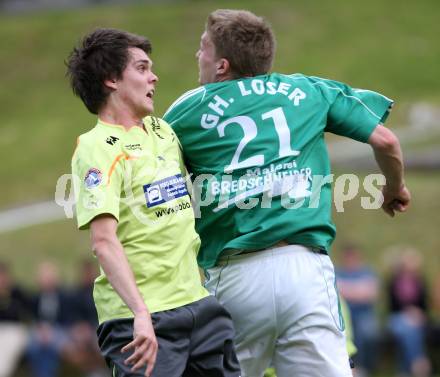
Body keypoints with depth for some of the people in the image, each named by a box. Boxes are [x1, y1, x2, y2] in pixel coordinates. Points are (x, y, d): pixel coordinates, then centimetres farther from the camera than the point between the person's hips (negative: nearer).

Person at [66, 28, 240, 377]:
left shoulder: (162, 131, 14)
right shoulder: (97, 148, -10)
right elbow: (104, 241, -21)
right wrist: (141, 315, -30)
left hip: (197, 302, 8)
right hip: (139, 318, -8)